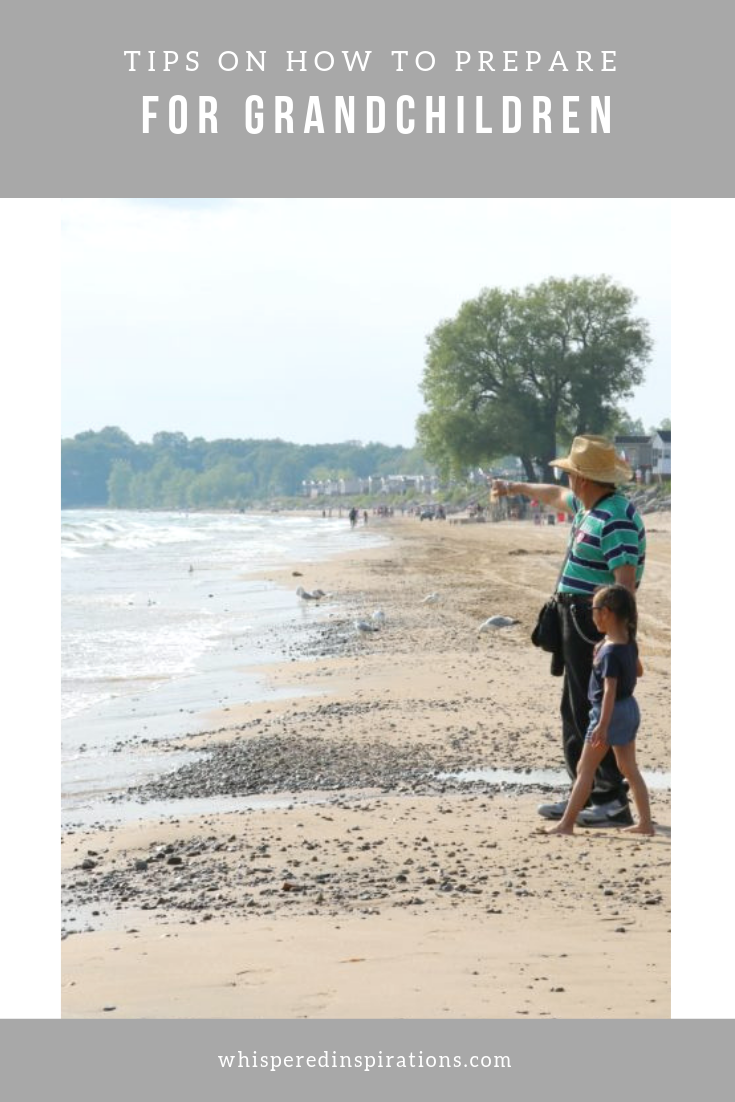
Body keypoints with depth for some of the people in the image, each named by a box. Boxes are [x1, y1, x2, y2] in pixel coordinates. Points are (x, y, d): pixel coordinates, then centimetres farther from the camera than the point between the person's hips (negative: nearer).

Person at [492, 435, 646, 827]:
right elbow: (557, 496, 35)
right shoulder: (589, 505, 13)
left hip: (595, 622, -11)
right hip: (575, 618, 11)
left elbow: (627, 582, -25)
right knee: (575, 711, 14)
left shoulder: (616, 518, -19)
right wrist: (516, 488, 48)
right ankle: (586, 795, 19)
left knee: (593, 713, -9)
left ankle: (614, 802, -6)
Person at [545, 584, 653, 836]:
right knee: (629, 768, 14)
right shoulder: (629, 643, 4)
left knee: (585, 768, -1)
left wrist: (603, 725, -29)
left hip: (610, 711, -9)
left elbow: (610, 690, -26)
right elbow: (638, 671, 21)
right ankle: (645, 822, 13)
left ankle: (567, 823, 3)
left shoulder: (610, 651, -22)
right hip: (630, 709, 9)